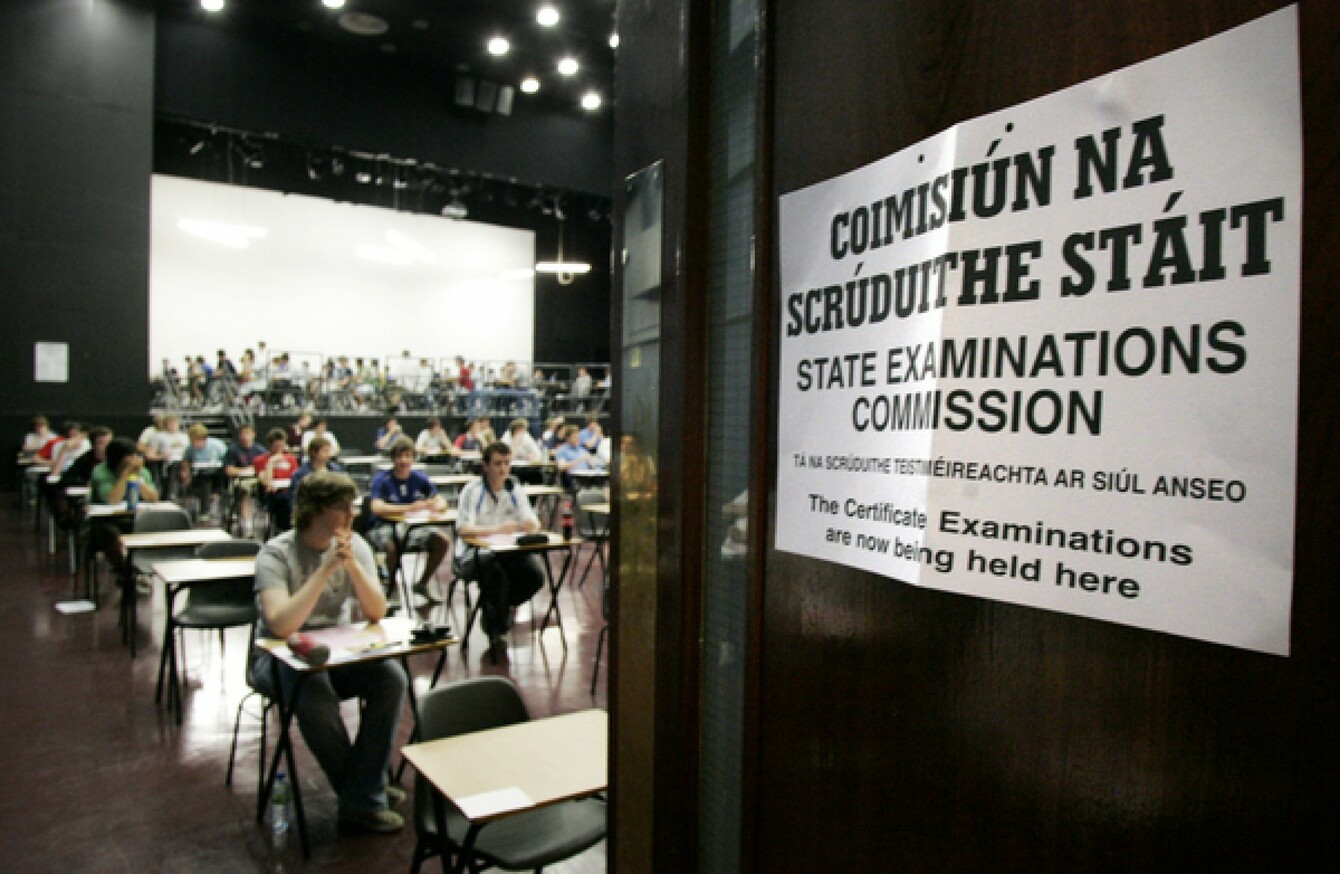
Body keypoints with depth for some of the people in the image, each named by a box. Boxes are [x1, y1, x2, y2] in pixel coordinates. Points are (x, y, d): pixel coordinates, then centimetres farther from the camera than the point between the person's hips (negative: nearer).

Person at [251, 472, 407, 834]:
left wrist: (352, 564, -26)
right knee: (316, 697, -34)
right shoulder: (276, 555, -17)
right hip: (281, 655, -4)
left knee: (392, 678, -22)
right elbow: (281, 625, -31)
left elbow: (376, 613, -12)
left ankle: (362, 795, -10)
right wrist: (328, 568, -33)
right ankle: (365, 792, -9)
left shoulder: (354, 545, -4)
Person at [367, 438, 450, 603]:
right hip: (385, 527, -4)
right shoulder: (381, 480, -10)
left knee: (442, 541, -18)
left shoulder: (419, 479, 2)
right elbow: (377, 508, -25)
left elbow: (441, 501, 0)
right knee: (393, 546, -36)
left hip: (412, 527, 4)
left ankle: (422, 584, 4)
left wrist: (436, 506, -26)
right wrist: (409, 508, -34)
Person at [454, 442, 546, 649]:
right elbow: (463, 529, -20)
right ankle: (494, 628, -7)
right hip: (473, 554, -4)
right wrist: (496, 530, -35)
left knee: (535, 576, -21)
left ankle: (500, 606, 9)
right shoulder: (472, 491, -8)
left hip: (507, 553, 4)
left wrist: (528, 525, -27)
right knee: (497, 574, -34)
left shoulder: (515, 492, 6)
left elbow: (534, 525, -1)